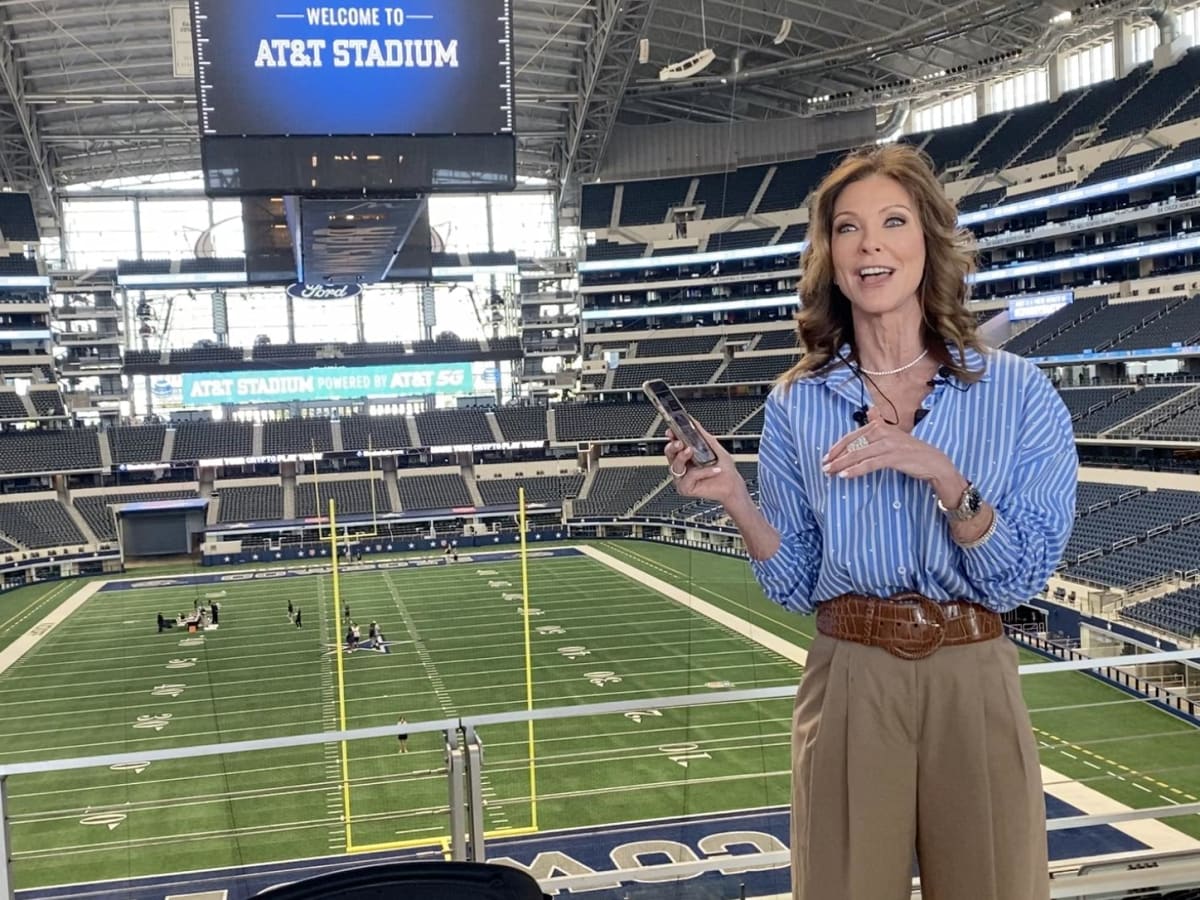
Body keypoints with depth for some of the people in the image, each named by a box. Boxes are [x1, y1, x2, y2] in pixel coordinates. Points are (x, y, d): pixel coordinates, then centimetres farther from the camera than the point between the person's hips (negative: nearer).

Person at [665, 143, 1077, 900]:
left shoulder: (1018, 392, -3)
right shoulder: (797, 404, 1)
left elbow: (1022, 578, -8)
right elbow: (797, 588, 4)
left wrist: (940, 474, -22)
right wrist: (737, 502, -13)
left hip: (976, 688, 0)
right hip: (848, 688, 1)